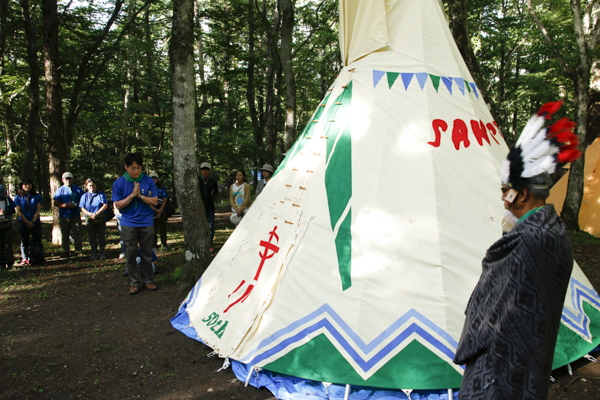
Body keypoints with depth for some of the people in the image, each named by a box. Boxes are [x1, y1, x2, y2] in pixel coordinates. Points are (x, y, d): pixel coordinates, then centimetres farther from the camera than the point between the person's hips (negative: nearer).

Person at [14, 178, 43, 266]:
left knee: (37, 240, -5)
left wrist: (33, 221, -9)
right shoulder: (18, 197, 5)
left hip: (35, 222, 0)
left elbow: (38, 210, 1)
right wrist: (27, 222, -8)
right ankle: (25, 259, 9)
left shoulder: (37, 196, 6)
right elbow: (19, 212, -1)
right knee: (24, 241, 3)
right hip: (22, 222, 0)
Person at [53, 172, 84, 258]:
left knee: (77, 234, 2)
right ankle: (65, 251, 12)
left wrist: (76, 205, -14)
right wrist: (66, 205, -17)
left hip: (75, 216, 0)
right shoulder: (60, 190, 6)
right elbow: (56, 203, 0)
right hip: (64, 216, 0)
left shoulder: (78, 189, 9)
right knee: (64, 235, 5)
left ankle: (78, 250, 11)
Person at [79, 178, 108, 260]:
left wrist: (97, 213, -15)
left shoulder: (101, 194, 4)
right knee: (92, 238, 6)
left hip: (101, 220, -1)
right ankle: (94, 253, 16)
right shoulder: (84, 196, 8)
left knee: (101, 237, 2)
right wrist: (90, 214, -16)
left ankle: (102, 253, 11)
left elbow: (105, 205, -5)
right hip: (90, 221, 2)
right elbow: (83, 209, 1)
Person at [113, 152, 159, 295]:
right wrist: (132, 195, -18)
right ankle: (134, 282, 12)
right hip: (128, 223, -1)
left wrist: (140, 196, -15)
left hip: (146, 223, 1)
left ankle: (147, 280, 19)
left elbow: (154, 201, -1)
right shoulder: (119, 183, -2)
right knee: (130, 255, 2)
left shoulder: (148, 181, 0)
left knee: (147, 253, 7)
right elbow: (118, 205, -6)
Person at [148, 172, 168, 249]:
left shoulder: (162, 188, 5)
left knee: (163, 228, 2)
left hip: (162, 211, 1)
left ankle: (164, 244, 11)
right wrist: (156, 210, -11)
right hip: (152, 212, -1)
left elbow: (164, 201, 1)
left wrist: (160, 212, -7)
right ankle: (154, 245, 8)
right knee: (153, 229, 0)